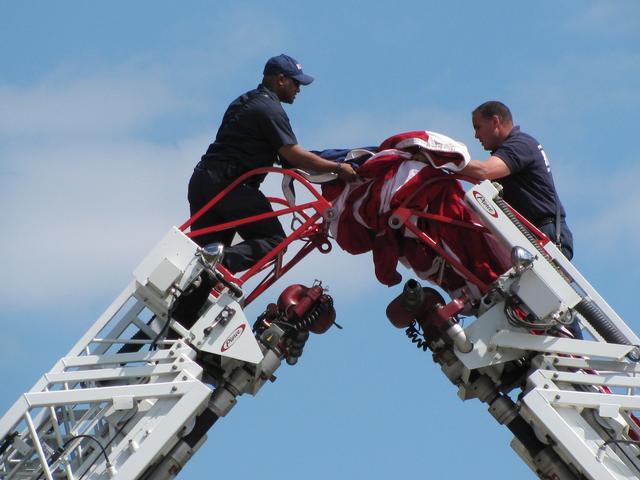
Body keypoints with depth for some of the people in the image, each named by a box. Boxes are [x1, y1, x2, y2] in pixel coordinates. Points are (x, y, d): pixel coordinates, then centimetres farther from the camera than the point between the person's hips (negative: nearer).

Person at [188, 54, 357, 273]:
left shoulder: (243, 101, 24)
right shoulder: (271, 109, -6)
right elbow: (294, 156, -12)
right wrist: (338, 168, -5)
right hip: (227, 183, -9)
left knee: (207, 252, 7)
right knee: (273, 240, -6)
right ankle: (225, 261, -27)